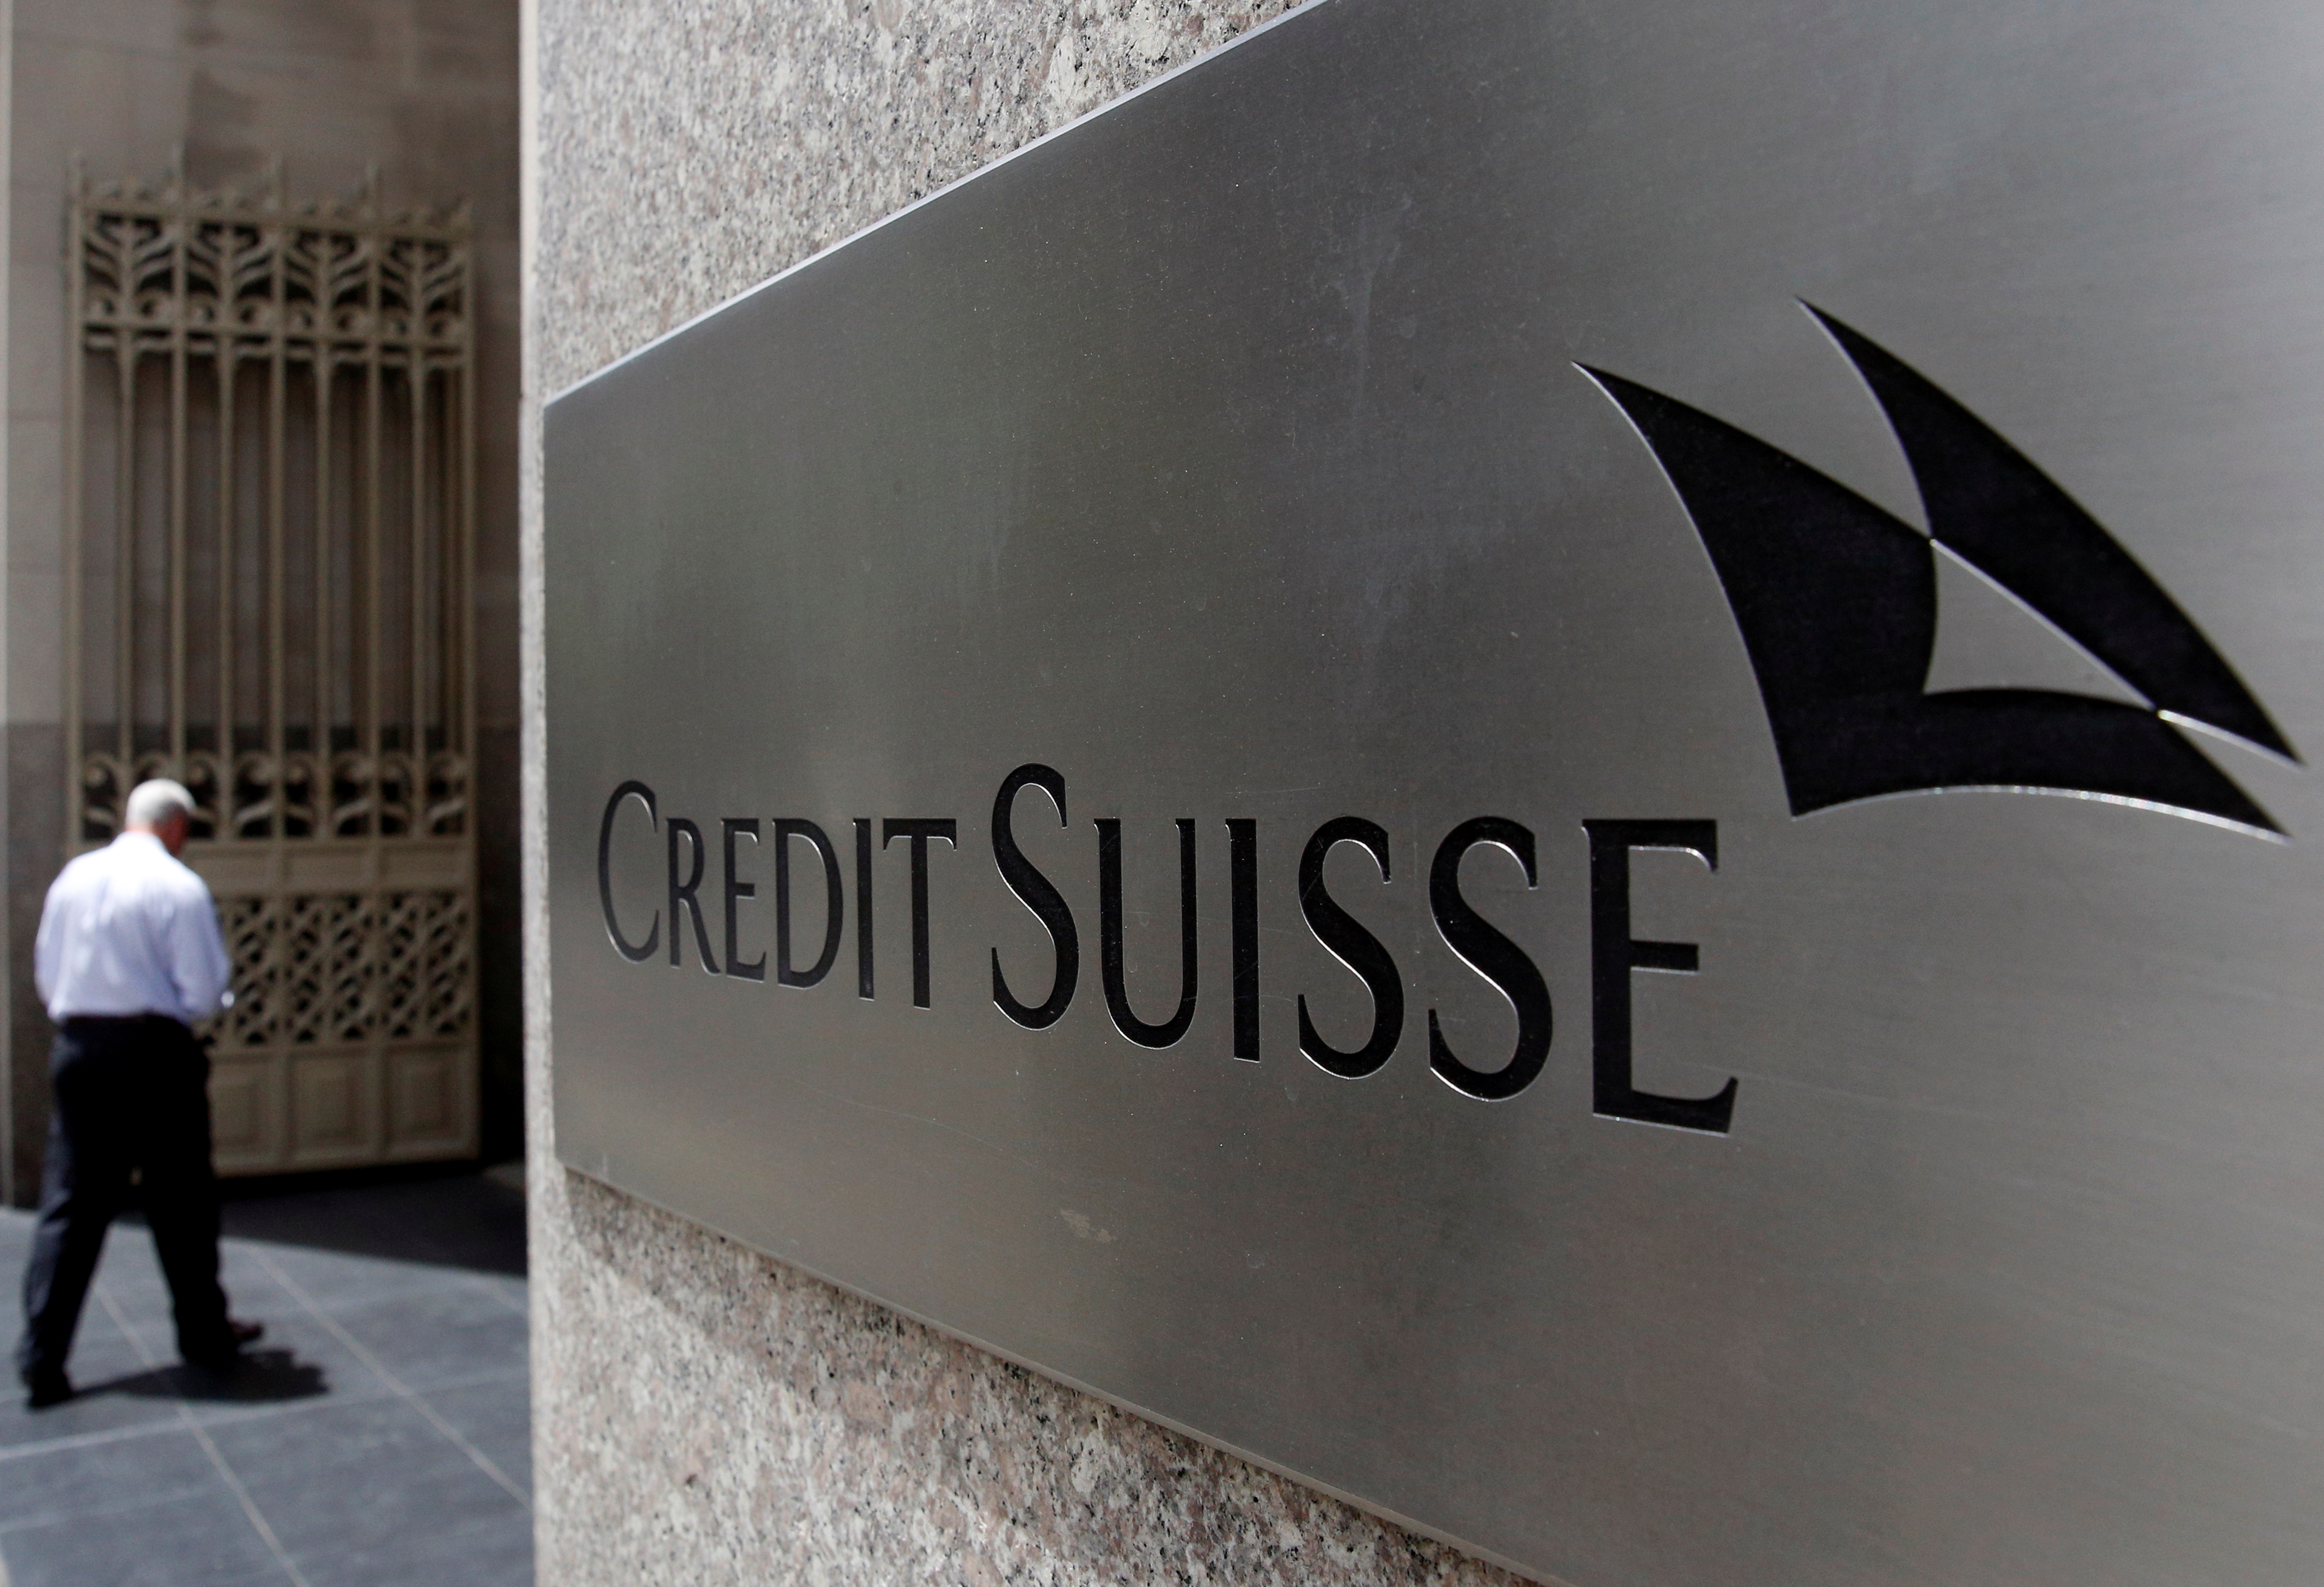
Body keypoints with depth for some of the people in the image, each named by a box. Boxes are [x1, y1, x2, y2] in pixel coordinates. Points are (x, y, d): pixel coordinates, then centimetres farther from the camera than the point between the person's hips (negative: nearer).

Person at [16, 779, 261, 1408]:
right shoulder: (180, 887, -10)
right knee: (182, 1202, 9)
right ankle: (206, 1336, 23)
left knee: (69, 1204, 7)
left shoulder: (72, 878, 6)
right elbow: (204, 992, -11)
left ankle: (42, 1358, 2)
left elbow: (46, 975, 14)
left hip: (77, 1050, 4)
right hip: (155, 1050, -4)